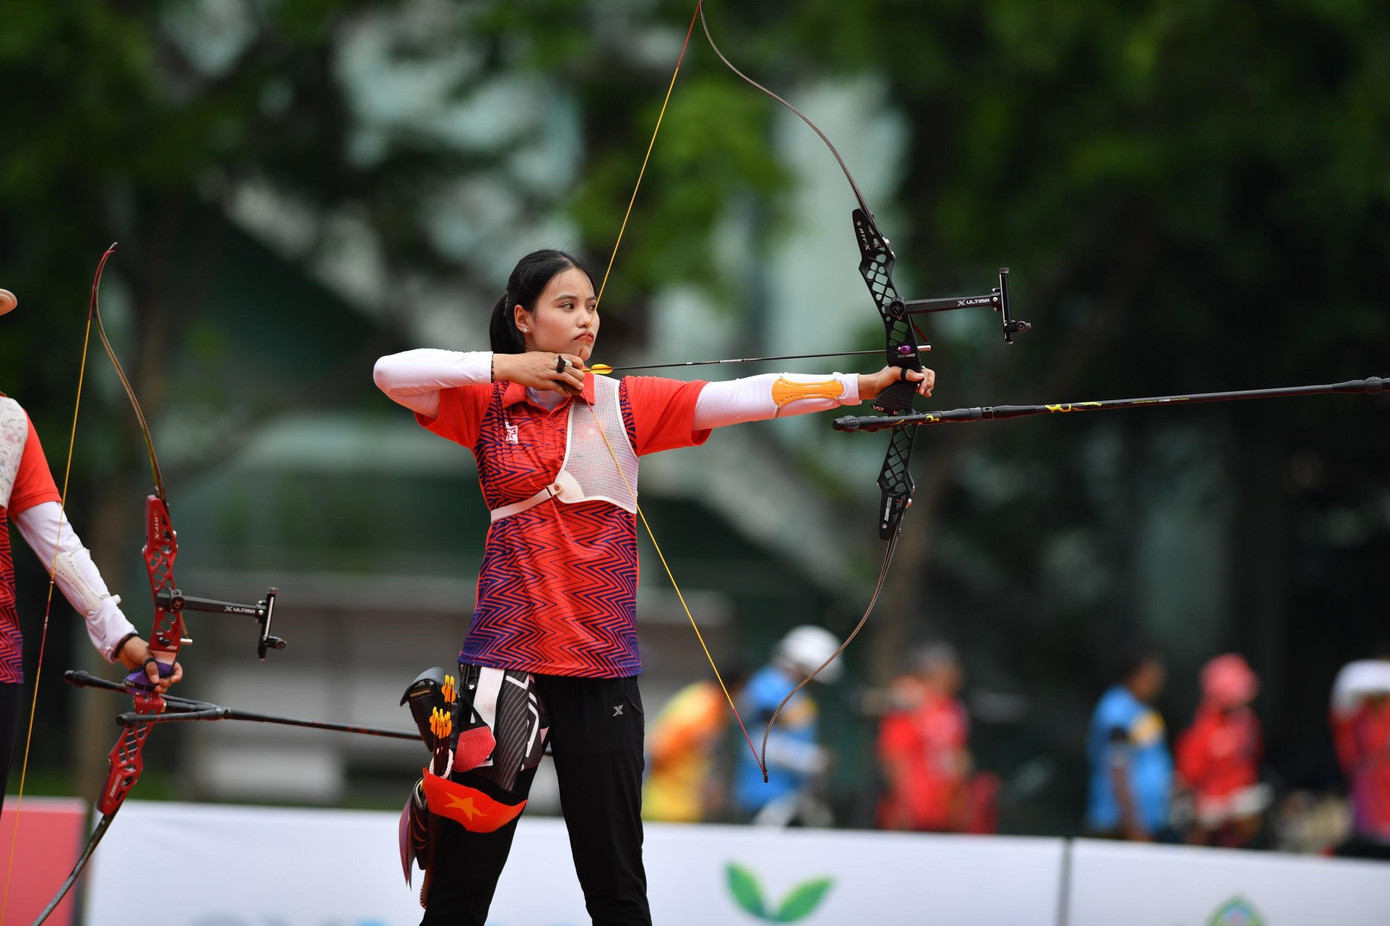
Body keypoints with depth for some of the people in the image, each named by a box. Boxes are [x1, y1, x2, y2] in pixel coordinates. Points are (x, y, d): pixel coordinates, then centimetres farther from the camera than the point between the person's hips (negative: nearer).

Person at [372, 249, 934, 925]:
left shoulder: (624, 405, 2)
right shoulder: (486, 406, 5)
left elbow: (745, 397, -8)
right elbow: (390, 373, -7)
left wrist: (865, 385, -18)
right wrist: (505, 367, -10)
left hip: (599, 666, 0)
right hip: (504, 660, 0)